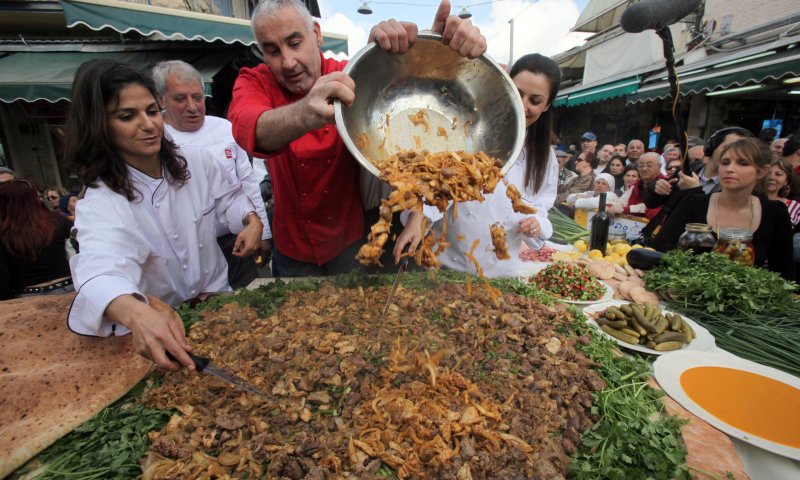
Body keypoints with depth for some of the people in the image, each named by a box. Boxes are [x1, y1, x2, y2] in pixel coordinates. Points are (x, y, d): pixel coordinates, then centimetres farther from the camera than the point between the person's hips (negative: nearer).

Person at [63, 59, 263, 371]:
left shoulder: (197, 160, -4)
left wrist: (251, 221, -10)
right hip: (157, 326, -3)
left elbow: (229, 197, 12)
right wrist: (137, 315, -56)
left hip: (218, 299, 3)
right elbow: (101, 272, -34)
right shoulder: (101, 202, -16)